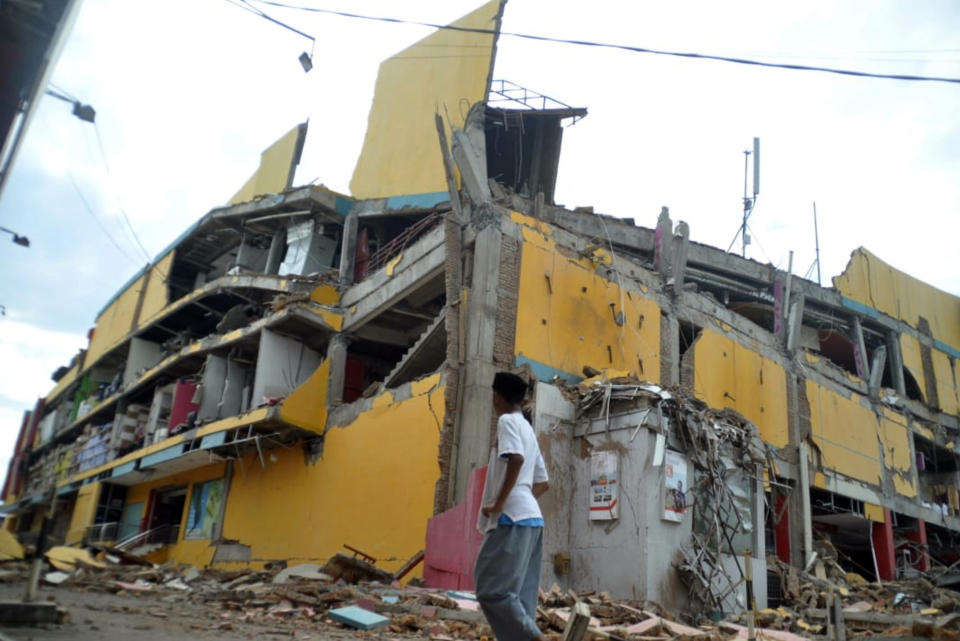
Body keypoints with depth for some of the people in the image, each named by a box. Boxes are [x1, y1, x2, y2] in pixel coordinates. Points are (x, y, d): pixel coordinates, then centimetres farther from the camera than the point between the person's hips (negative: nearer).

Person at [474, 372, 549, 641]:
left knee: (492, 589, -10)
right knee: (519, 593, 7)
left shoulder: (507, 421, -4)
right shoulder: (528, 430, 23)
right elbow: (543, 482, 25)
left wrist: (499, 503, -18)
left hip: (512, 518, -9)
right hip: (530, 517, 9)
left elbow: (516, 458, -23)